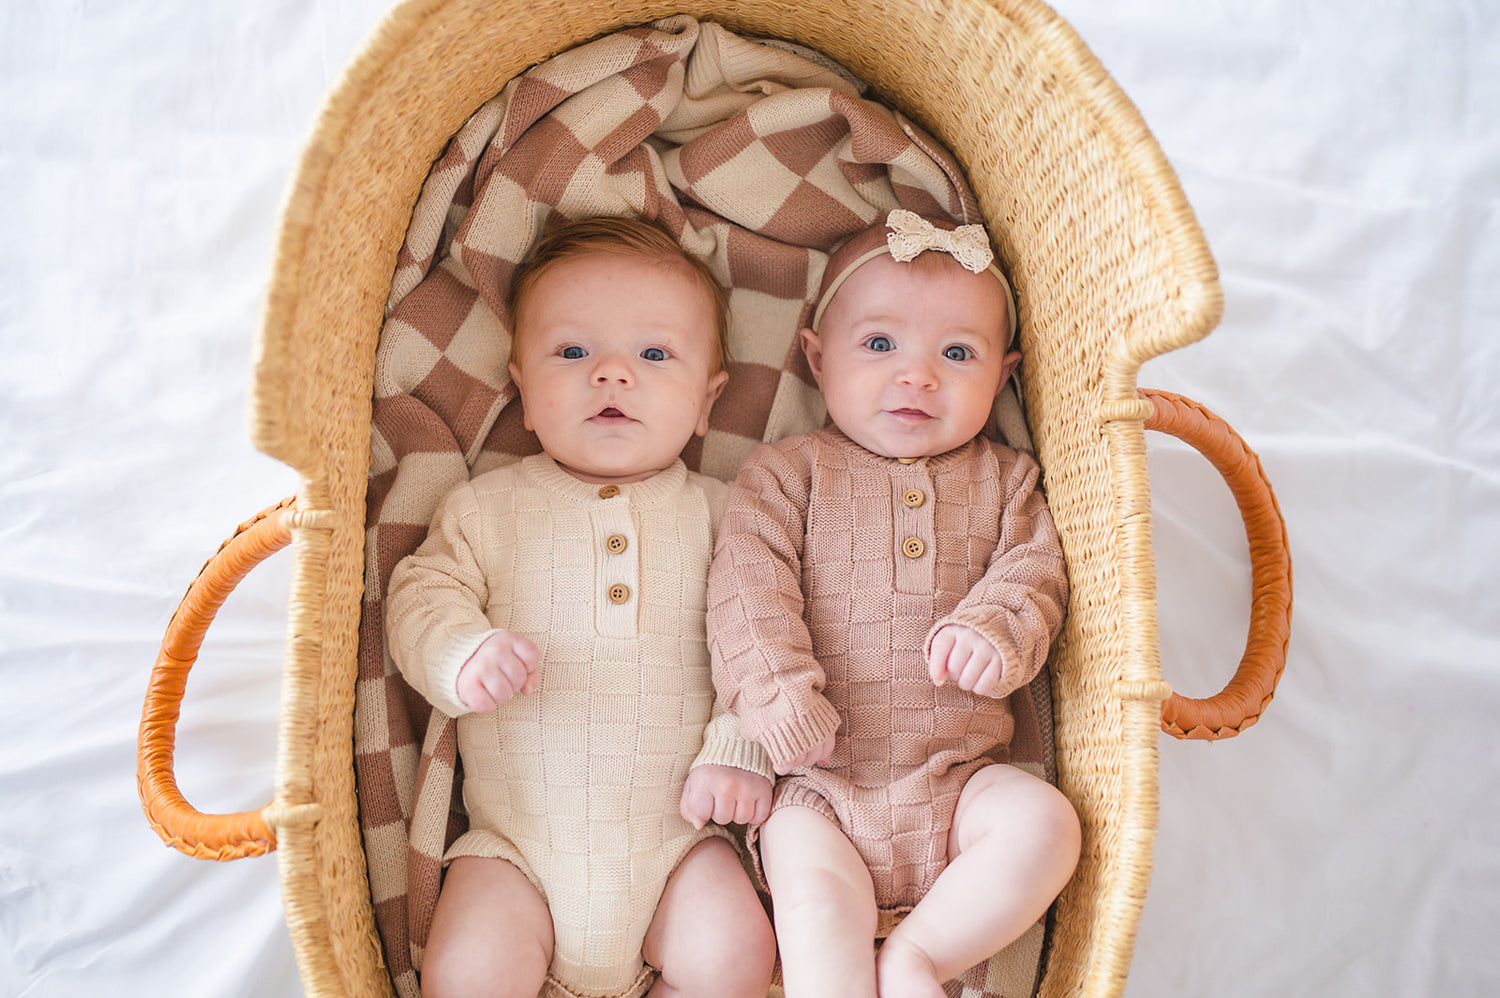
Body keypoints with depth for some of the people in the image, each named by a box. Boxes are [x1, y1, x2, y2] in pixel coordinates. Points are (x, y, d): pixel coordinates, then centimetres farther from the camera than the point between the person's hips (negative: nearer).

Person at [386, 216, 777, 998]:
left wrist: (739, 749, -12)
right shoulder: (487, 507, 3)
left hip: (675, 832, 1)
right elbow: (423, 596, -2)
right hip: (518, 839, 0)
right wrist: (461, 655, -22)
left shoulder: (717, 513, 2)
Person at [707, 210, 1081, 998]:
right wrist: (778, 695, -19)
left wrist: (995, 629, -20)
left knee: (1046, 823, -19)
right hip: (819, 783, -2)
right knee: (817, 898, -24)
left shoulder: (1003, 480, 11)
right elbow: (750, 587, -6)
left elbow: (1035, 572, 2)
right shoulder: (786, 473, 3)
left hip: (957, 776, 3)